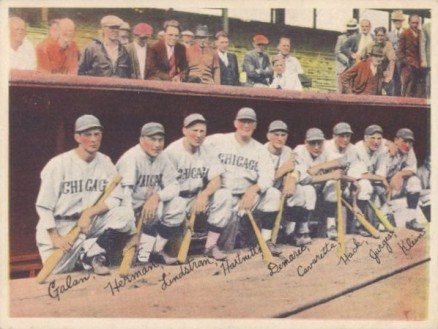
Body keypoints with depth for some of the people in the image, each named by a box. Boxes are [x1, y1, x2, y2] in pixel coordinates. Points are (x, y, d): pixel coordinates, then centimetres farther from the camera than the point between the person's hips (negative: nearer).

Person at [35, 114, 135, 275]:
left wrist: (89, 213, -20)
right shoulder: (58, 164, -10)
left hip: (91, 223, 3)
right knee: (57, 271, -18)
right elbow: (43, 206, -9)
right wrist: (55, 237, -16)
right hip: (59, 226, -3)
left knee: (125, 214, -20)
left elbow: (115, 198, -6)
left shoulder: (105, 162, 0)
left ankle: (93, 254, -9)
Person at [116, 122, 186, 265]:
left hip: (150, 204, 6)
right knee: (157, 208, -28)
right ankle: (142, 254, -19)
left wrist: (156, 197, -22)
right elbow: (124, 193, -28)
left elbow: (174, 186, -1)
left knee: (178, 204, -13)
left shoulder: (161, 158, 1)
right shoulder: (131, 158, -19)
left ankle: (156, 250, -6)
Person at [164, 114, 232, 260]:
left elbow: (216, 180, -1)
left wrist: (204, 195, -24)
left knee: (224, 195, -19)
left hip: (198, 198, 5)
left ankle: (211, 245, -14)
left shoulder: (207, 151, 5)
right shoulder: (172, 151, -10)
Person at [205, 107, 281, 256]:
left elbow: (267, 176, -3)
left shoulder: (260, 149, 9)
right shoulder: (217, 141, 0)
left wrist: (254, 189, -23)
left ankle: (266, 240, -11)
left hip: (248, 195, 4)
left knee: (273, 194, -22)